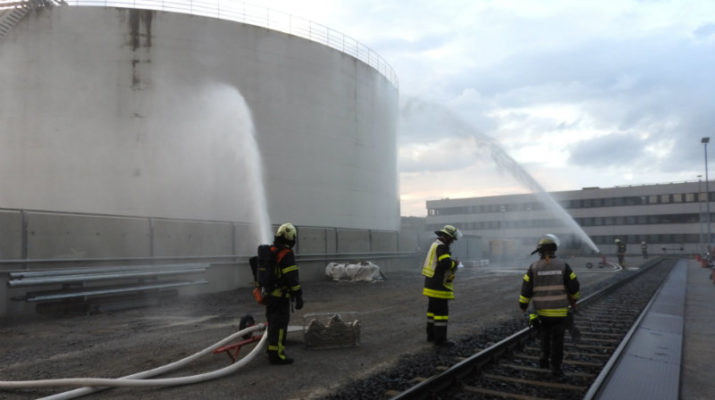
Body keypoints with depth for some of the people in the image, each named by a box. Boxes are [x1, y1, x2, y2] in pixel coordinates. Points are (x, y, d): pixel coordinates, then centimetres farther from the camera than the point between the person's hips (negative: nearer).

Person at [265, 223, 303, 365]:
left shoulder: (268, 252, 8)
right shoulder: (287, 254, -18)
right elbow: (292, 278, -22)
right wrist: (298, 297, -17)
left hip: (269, 295, 8)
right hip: (281, 297, -8)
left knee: (273, 323, 19)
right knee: (280, 326, -3)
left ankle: (272, 349, 30)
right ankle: (276, 355, -1)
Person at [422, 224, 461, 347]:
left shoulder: (435, 245, 15)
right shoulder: (441, 247, -17)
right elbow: (446, 263, -28)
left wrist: (451, 262, 12)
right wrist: (455, 263, -10)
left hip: (431, 284, 10)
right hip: (439, 286, -10)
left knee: (432, 310, 16)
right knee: (442, 312, -5)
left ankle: (431, 335, 25)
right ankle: (440, 339, -3)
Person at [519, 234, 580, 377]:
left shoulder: (534, 267, -6)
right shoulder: (563, 265, -6)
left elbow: (526, 288, -6)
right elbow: (573, 286, -1)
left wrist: (523, 305, 7)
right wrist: (573, 300, 18)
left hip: (542, 310, 1)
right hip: (559, 310, -1)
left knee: (545, 333, 25)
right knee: (557, 339, 7)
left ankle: (545, 357, 14)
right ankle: (555, 367, 10)